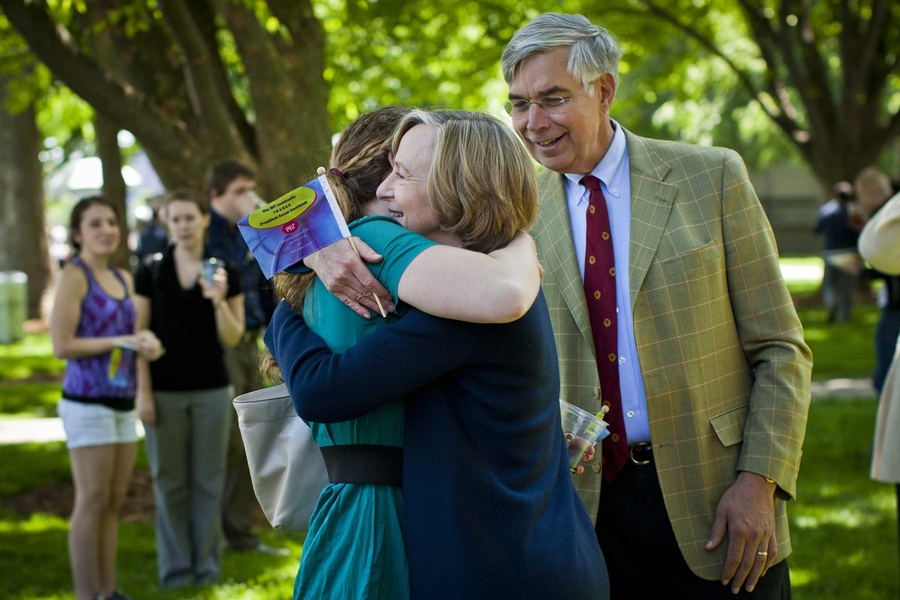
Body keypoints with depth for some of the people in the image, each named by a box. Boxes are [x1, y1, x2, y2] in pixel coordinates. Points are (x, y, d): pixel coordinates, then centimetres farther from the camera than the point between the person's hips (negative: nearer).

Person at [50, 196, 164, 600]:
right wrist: (118, 341, -17)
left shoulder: (123, 278, 14)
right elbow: (62, 345, -14)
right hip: (87, 401, -7)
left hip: (123, 400, 7)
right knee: (92, 501, -4)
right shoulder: (74, 276, -8)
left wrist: (146, 344, 3)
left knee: (114, 502, 10)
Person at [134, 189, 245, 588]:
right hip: (164, 390, 0)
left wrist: (219, 301, -18)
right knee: (169, 481, 6)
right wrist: (143, 391, -6)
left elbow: (231, 339, 0)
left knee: (208, 480, 6)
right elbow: (139, 334, 0)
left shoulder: (224, 271, 0)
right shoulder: (151, 269, 0)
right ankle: (175, 567, 17)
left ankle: (206, 565, 17)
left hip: (211, 390, 0)